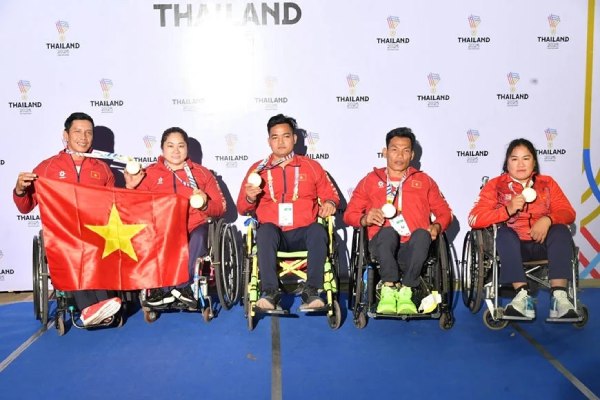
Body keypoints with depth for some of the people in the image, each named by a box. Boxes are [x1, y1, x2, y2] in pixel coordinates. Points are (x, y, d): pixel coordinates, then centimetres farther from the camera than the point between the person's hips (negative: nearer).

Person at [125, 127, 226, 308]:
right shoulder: (148, 173, 16)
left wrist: (204, 204, -10)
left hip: (193, 228, 0)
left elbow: (220, 208, 10)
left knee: (200, 236, -34)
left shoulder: (202, 173, 16)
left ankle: (182, 285, -19)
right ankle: (161, 286, -17)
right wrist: (131, 187, -7)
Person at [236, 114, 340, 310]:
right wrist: (250, 198, -10)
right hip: (273, 233, 0)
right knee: (266, 230, -34)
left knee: (318, 231, -32)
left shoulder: (311, 166, 15)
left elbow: (330, 195, 17)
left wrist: (329, 203, -7)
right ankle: (270, 291, -33)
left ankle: (311, 290, -28)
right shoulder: (258, 169, 14)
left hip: (303, 232, 0)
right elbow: (242, 209, 14)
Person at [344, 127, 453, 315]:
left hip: (415, 246, 1)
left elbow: (444, 212, 20)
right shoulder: (370, 180, 19)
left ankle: (406, 292, -29)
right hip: (383, 244, -1)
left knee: (421, 234, -35)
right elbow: (349, 214, 15)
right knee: (388, 231, -36)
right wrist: (365, 219, -8)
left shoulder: (424, 180, 23)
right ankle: (389, 290, -33)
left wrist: (436, 226, -3)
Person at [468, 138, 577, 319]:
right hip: (512, 244, -2)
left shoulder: (547, 183, 13)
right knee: (504, 231, -32)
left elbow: (568, 212, 2)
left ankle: (559, 296, -36)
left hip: (542, 243, 2)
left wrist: (548, 219, -20)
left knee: (561, 230, -26)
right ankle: (523, 295, -41)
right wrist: (508, 210, -21)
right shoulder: (495, 185, 5)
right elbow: (474, 218, -7)